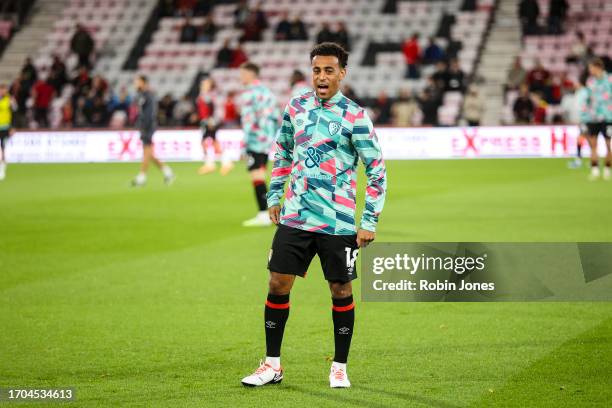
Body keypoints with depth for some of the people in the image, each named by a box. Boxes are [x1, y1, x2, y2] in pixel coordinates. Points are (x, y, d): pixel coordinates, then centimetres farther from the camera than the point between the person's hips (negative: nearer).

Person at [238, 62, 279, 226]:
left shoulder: (249, 94, -10)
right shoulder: (267, 91, 16)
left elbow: (248, 120, -16)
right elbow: (275, 116, 18)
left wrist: (245, 144, -15)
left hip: (255, 141, -9)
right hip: (267, 141, 9)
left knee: (257, 177, -9)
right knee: (260, 177, 15)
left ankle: (263, 215, -13)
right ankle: (265, 214, 15)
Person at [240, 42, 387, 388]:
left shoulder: (354, 116, -8)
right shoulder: (296, 107, 5)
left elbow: (377, 169, -6)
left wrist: (370, 222, -9)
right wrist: (275, 195, 17)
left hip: (337, 223, -4)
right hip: (295, 215, 4)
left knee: (341, 291, 4)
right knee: (278, 284, 1)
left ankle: (340, 367, 19)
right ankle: (273, 365, 11)